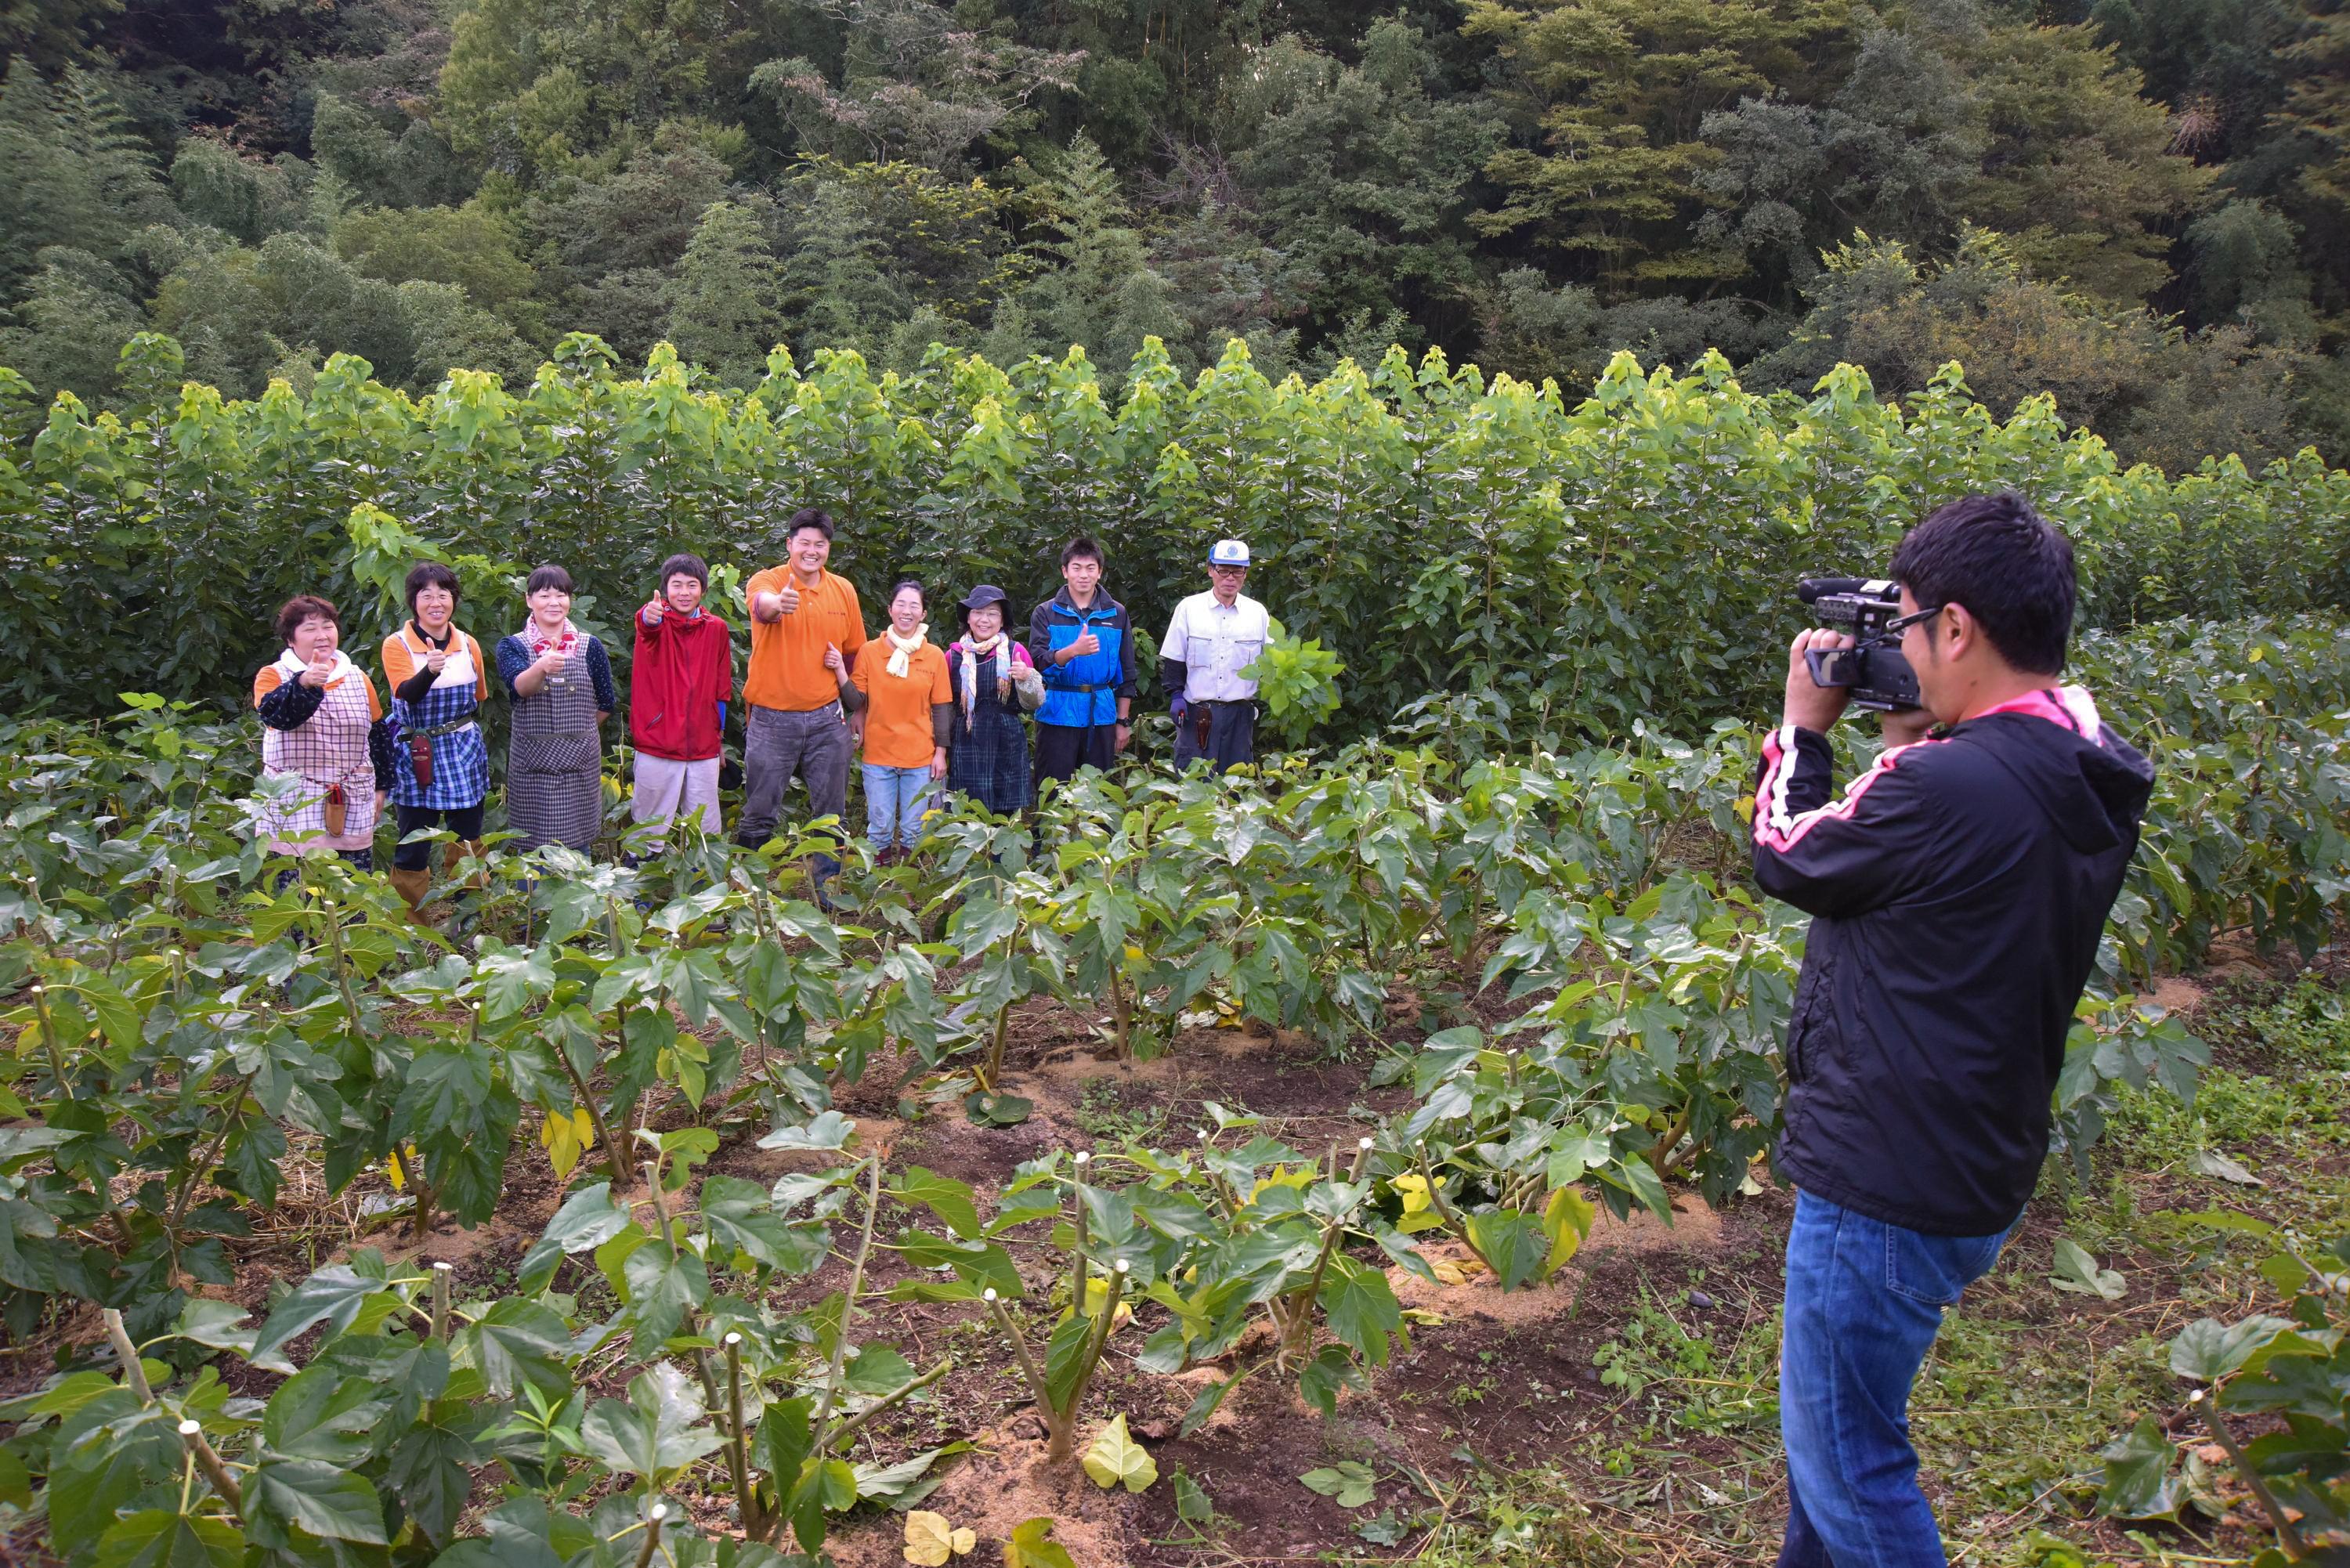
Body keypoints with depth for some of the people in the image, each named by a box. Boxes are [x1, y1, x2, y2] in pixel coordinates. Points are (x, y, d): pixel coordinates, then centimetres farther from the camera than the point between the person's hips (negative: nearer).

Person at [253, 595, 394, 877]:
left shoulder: (357, 678, 11)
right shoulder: (273, 675, -1)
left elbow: (378, 734, 17)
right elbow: (273, 714, -23)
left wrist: (381, 786, 15)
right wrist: (304, 684, -39)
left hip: (354, 806, 3)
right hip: (296, 805, -3)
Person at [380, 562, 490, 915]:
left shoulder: (468, 645, 6)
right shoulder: (397, 645, -7)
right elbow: (407, 694, -25)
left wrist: (467, 735, 12)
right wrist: (429, 671, -42)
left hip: (465, 753, 4)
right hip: (417, 758, -4)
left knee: (468, 845, 11)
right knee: (413, 849, -1)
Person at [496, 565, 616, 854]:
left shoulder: (590, 646, 4)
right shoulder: (513, 646, 0)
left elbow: (606, 703, 13)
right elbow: (519, 686, -21)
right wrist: (542, 667, -40)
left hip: (580, 759, 1)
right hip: (530, 760, -1)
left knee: (578, 842, 6)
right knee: (531, 846, 3)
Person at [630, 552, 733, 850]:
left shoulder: (717, 629, 7)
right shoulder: (657, 623, -2)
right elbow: (646, 624, -29)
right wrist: (650, 616, -52)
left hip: (704, 749, 3)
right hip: (657, 746, -2)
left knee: (705, 828, 8)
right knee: (650, 829, 3)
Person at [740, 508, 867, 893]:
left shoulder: (844, 590, 6)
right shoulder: (767, 580, -7)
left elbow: (854, 650, 20)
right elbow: (761, 604, -34)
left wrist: (843, 670, -2)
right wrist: (778, 603, -57)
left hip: (827, 719, 4)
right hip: (772, 719, -3)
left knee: (831, 813, 9)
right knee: (759, 814, 2)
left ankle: (829, 890, 21)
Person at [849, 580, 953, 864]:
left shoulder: (934, 656, 0)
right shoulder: (870, 652, -2)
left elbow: (941, 708, 4)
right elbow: (857, 701, -4)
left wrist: (941, 753, 1)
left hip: (920, 757, 0)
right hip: (878, 754, 0)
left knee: (914, 830, 8)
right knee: (880, 827, 6)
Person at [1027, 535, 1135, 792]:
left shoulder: (1116, 614, 9)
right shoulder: (1046, 613, 3)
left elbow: (1126, 673, 12)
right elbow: (1038, 660, -11)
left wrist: (1123, 721, 9)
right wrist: (1074, 650, -28)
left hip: (1101, 714, 2)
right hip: (1058, 714, -2)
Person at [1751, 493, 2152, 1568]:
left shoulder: (1949, 786, -29)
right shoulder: (2086, 778, 0)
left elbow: (1785, 856, -11)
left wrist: (1803, 721, 4)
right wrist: (1909, 737, 6)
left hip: (1890, 1187, -10)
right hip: (1974, 1166, 10)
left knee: (1846, 1456, 8)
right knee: (1828, 1414, 27)